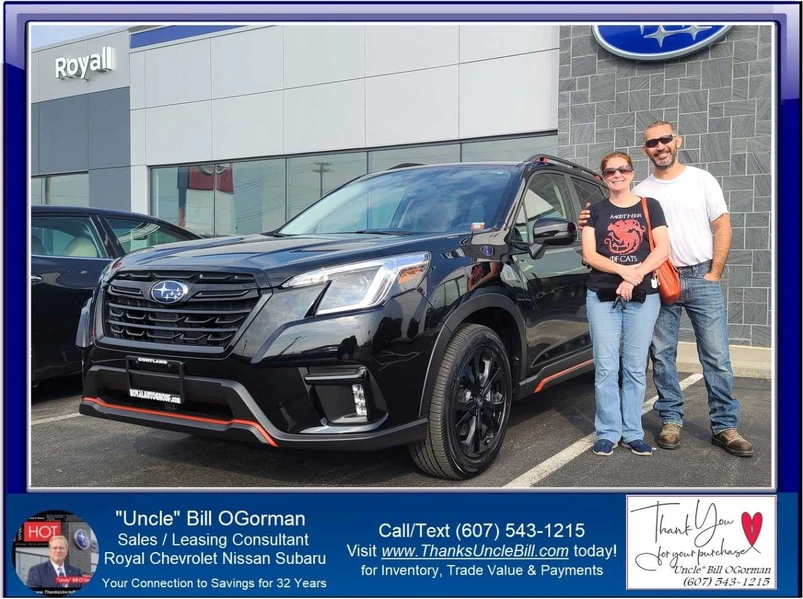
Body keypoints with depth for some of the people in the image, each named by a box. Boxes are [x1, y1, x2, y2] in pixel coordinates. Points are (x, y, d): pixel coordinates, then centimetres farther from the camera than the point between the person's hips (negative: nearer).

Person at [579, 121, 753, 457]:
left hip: (702, 278, -1)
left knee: (716, 356, -1)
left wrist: (714, 274, -3)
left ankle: (724, 426, 9)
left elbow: (722, 227, 3)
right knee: (662, 355, 6)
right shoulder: (641, 192, 6)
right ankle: (671, 420, 18)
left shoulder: (701, 180, 3)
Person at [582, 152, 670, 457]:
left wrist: (635, 277, -14)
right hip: (602, 296, 0)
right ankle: (608, 432, 5)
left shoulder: (649, 207, 11)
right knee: (606, 368, -3)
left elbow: (663, 249, 0)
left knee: (635, 368, 2)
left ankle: (633, 432, 10)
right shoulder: (596, 211, 11)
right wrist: (624, 270, -14)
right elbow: (589, 255, 1)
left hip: (643, 296, 0)